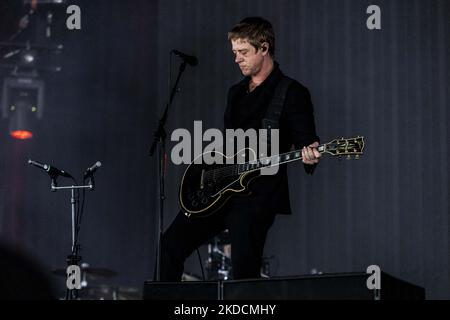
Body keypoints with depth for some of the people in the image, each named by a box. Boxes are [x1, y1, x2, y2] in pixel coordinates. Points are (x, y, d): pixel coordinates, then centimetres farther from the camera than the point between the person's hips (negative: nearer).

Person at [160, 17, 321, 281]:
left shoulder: (292, 93, -4)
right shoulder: (236, 92, 19)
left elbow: (306, 141, -11)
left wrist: (309, 156, -33)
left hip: (257, 196, -7)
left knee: (245, 272, -15)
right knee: (171, 245, -1)